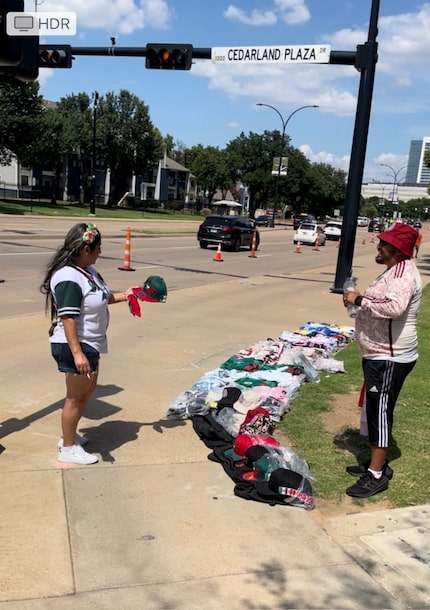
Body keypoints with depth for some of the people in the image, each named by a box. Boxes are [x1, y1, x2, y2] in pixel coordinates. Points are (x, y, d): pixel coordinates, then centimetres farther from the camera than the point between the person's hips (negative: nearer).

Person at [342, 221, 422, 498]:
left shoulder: (402, 273, -20)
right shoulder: (396, 270, 14)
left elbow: (394, 307, -37)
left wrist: (359, 299, -26)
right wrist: (362, 300, 10)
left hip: (389, 358, -11)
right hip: (381, 354, 11)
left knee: (380, 411, -5)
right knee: (376, 410, 17)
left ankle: (376, 475, 4)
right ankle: (378, 464, 29)